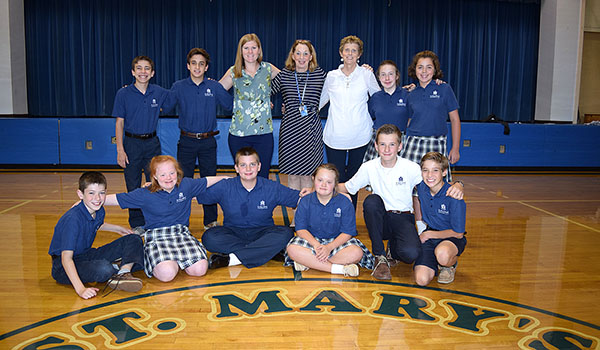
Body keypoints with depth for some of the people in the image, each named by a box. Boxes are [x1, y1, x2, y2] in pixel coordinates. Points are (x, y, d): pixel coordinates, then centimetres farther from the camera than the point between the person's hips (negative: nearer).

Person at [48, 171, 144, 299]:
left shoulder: (99, 211, -3)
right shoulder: (72, 219, -27)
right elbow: (66, 258, -32)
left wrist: (119, 229, 21)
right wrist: (80, 288, -40)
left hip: (87, 255, 8)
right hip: (64, 268, -8)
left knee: (134, 240, 1)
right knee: (104, 269, -39)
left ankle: (123, 273, -21)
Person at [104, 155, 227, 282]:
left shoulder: (186, 185, 5)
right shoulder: (145, 194, -2)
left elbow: (207, 181, 19)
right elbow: (116, 199, 0)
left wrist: (225, 178, 24)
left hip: (182, 233, 3)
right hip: (156, 237, -2)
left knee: (199, 269, -21)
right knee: (167, 274, -30)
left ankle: (180, 260, 11)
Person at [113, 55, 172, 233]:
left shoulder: (159, 93, 1)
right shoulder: (123, 93, -3)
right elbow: (119, 123, -1)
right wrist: (120, 149, -8)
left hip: (152, 143, 2)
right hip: (131, 143, -1)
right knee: (133, 187, 4)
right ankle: (137, 224, 17)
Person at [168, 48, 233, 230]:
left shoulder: (215, 87, 2)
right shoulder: (178, 87, 2)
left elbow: (232, 105, 11)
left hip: (208, 141, 0)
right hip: (187, 141, 0)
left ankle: (210, 221, 21)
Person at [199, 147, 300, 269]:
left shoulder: (272, 188, -3)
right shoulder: (224, 188, -4)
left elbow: (302, 198, 1)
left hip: (262, 233, 0)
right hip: (233, 233, 0)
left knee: (286, 233, -30)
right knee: (209, 237, -30)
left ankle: (231, 259, -29)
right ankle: (269, 252, -24)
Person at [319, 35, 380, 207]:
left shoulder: (366, 75, 5)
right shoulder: (332, 76, 9)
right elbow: (320, 100, 21)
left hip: (359, 137, 0)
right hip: (335, 136, 1)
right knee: (336, 180, -2)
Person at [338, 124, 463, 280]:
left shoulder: (411, 168, -8)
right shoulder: (368, 167, -3)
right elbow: (347, 188, 6)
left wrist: (457, 186, -26)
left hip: (403, 219, -1)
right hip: (380, 219, 2)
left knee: (410, 253, -31)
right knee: (371, 200, -32)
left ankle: (393, 247, 10)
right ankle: (380, 257, -17)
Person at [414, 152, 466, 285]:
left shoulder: (453, 197, -21)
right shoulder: (421, 187, -7)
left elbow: (458, 233, -15)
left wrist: (428, 234, -10)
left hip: (452, 238, -3)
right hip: (429, 236, 4)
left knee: (442, 254, -41)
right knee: (422, 279, -20)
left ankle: (450, 265, -4)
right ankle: (434, 264, 14)